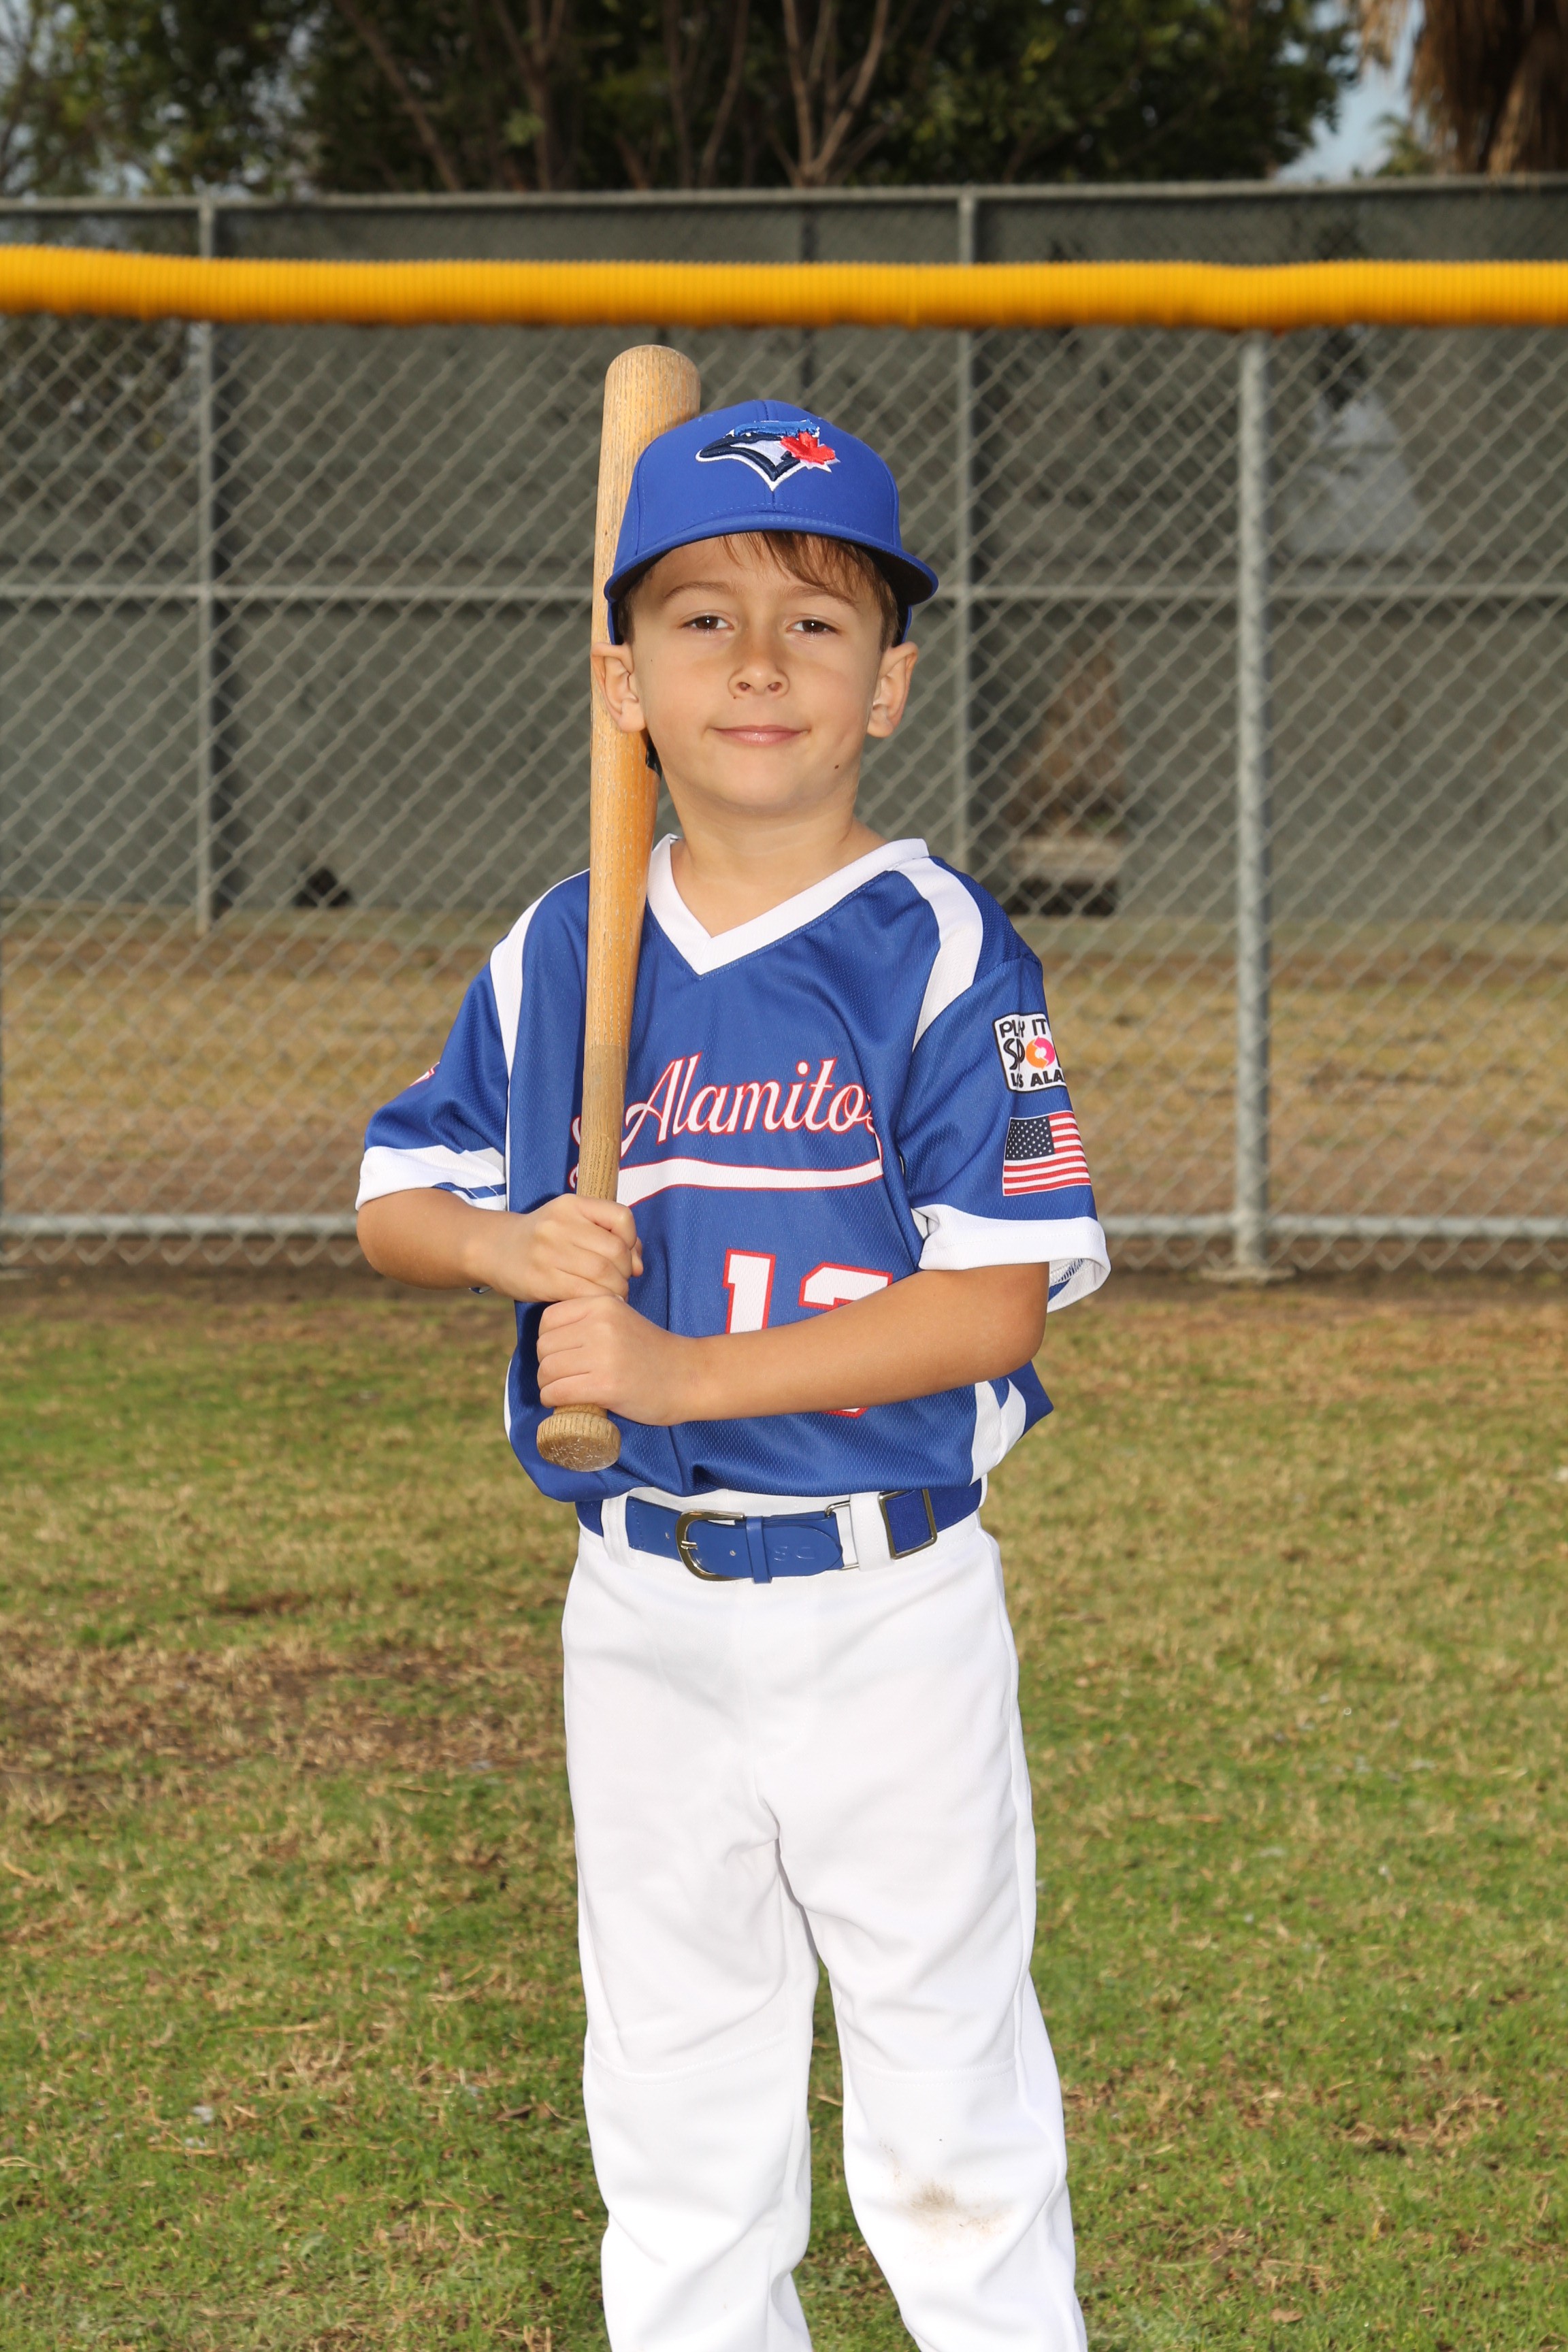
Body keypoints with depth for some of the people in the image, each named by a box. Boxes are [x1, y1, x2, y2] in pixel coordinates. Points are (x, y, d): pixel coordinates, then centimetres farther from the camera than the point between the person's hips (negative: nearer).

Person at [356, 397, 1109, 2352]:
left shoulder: (939, 953, -11)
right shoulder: (560, 957, 2)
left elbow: (995, 1299, -17)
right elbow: (395, 1194, 12)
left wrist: (684, 1371, -23)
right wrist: (508, 1247, -11)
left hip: (888, 1603, -4)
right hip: (642, 1602, 4)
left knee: (944, 2097, 3)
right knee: (672, 2103, 14)